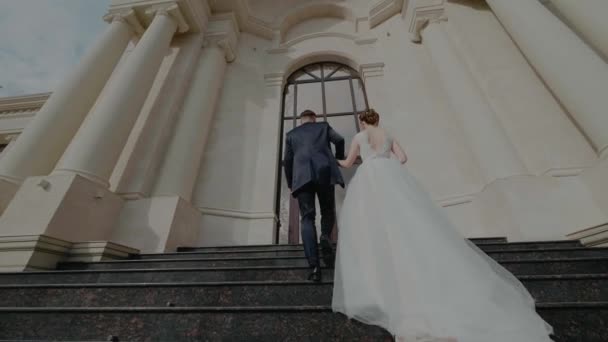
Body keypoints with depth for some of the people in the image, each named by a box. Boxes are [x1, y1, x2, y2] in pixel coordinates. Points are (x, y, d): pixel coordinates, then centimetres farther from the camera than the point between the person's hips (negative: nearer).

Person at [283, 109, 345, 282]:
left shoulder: (291, 134, 25)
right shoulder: (323, 126, 24)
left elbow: (287, 161, 18)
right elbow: (339, 140, 10)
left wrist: (290, 183, 26)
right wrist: (339, 158, 29)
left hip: (302, 176, 1)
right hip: (324, 172, 0)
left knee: (307, 218, -1)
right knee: (328, 212, 15)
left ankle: (314, 266, -12)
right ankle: (325, 237, -15)